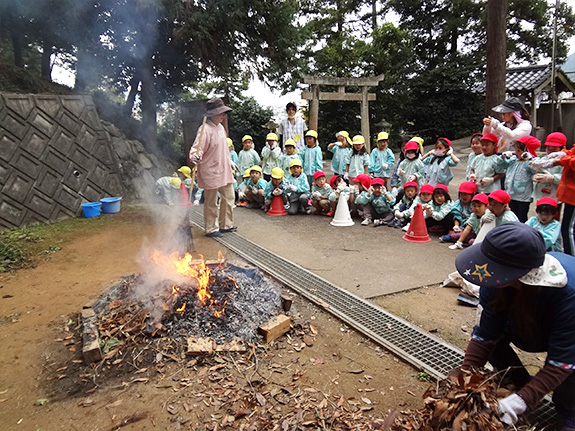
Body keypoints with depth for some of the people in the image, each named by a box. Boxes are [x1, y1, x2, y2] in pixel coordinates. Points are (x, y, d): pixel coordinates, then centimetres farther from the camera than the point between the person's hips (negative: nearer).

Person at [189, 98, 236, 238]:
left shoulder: (220, 127, 10)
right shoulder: (205, 129, -18)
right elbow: (197, 148, -25)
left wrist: (230, 162, 27)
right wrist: (195, 156, -46)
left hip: (224, 171, 9)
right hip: (211, 173, -9)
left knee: (228, 197, 16)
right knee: (211, 203, 3)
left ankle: (226, 225, 32)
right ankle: (211, 229, 18)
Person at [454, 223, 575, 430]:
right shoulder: (495, 281, -31)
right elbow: (485, 334, -23)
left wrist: (523, 400, -42)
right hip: (532, 323, 5)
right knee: (494, 335, -17)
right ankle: (524, 384, 8)